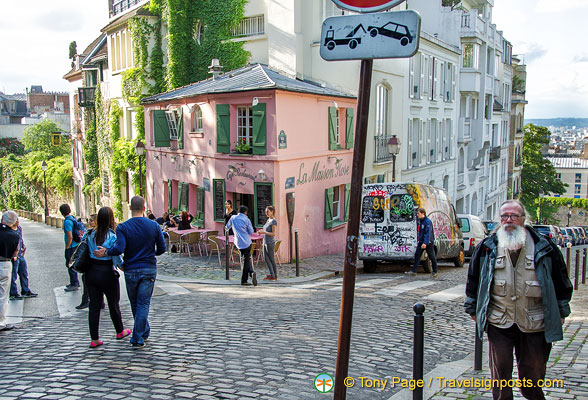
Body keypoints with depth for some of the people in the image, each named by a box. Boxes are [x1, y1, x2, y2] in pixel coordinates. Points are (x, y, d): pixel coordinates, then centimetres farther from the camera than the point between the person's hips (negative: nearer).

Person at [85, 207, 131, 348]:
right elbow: (116, 258, -16)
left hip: (91, 272, 4)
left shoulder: (91, 235, 0)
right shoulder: (112, 236, -16)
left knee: (94, 305, 9)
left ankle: (94, 339, 11)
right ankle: (120, 331, 33)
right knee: (114, 304, 14)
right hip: (107, 273, -4)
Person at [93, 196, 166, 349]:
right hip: (149, 269, 1)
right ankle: (138, 338, 1)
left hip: (131, 270, 0)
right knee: (143, 304, 3)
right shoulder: (154, 226, -3)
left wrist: (105, 252, -4)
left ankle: (144, 332, 30)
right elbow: (162, 248, 0)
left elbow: (119, 248, -22)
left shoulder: (123, 227, -9)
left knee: (135, 304, 17)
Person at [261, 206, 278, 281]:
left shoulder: (274, 221, -13)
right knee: (266, 258, 9)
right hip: (265, 242, 9)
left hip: (270, 243, -9)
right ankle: (272, 274, 18)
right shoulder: (268, 220, 12)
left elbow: (273, 234, -19)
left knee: (271, 259, 0)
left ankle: (274, 276, 9)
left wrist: (264, 232, -22)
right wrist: (261, 231, 3)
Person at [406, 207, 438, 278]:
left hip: (428, 242, -8)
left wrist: (425, 243, -30)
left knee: (431, 256, 4)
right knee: (417, 255, 0)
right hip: (421, 242, 8)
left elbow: (428, 233, -24)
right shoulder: (420, 221, 10)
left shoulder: (428, 222, -18)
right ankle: (414, 271, 0)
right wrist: (419, 240, 20)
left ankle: (435, 272, 16)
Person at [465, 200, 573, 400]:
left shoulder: (544, 247, -2)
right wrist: (473, 309, 10)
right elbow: (473, 279, 8)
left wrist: (561, 312, 7)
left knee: (533, 370, 13)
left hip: (534, 324, 0)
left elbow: (561, 280, 6)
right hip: (499, 323, 0)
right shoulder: (487, 248, 0)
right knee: (500, 370, 6)